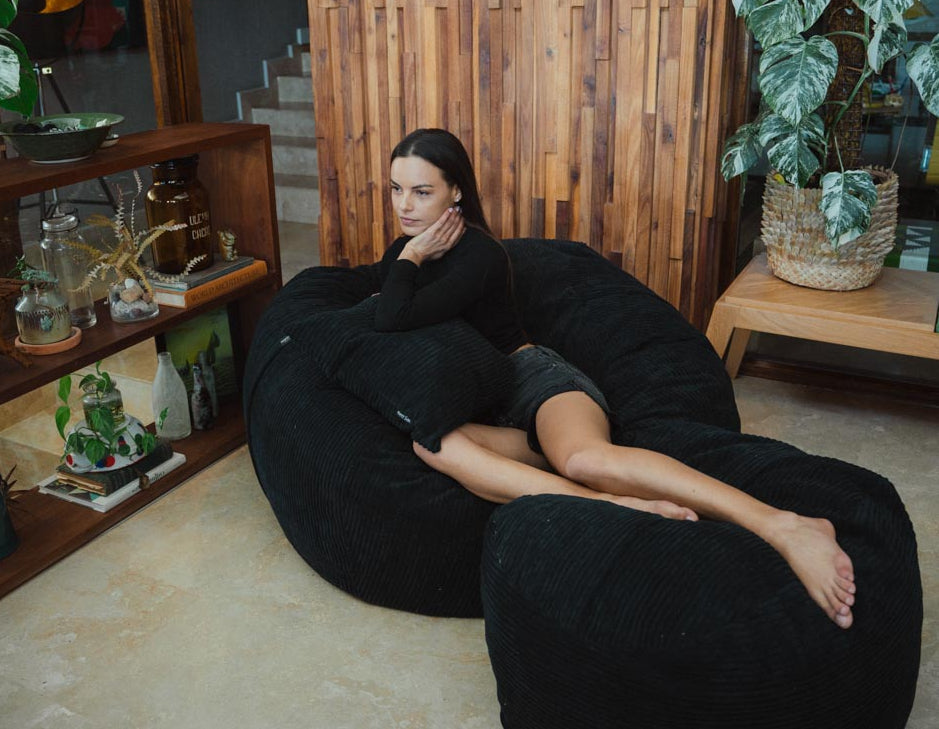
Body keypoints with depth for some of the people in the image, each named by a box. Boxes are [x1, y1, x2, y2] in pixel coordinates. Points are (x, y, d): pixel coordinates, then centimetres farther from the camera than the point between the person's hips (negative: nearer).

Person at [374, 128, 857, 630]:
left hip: (534, 377, -6)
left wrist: (411, 257, -1)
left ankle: (784, 526, -48)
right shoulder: (403, 253, 17)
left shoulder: (479, 254, -7)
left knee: (583, 458, -41)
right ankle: (613, 506, -43)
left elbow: (394, 320, -18)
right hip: (488, 414, 6)